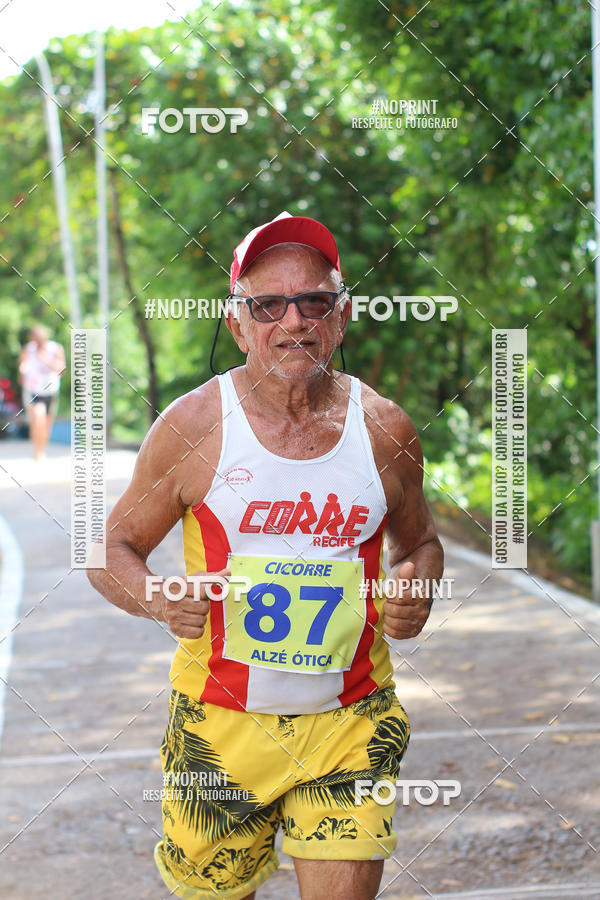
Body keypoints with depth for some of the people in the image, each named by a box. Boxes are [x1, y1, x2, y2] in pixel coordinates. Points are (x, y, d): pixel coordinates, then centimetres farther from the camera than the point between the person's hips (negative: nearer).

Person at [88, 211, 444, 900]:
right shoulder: (192, 424, -5)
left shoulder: (384, 428, 1)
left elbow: (419, 543, 17)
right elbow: (114, 549, 3)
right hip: (220, 722, -1)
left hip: (350, 722, 1)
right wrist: (160, 601, -19)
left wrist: (418, 587, -6)